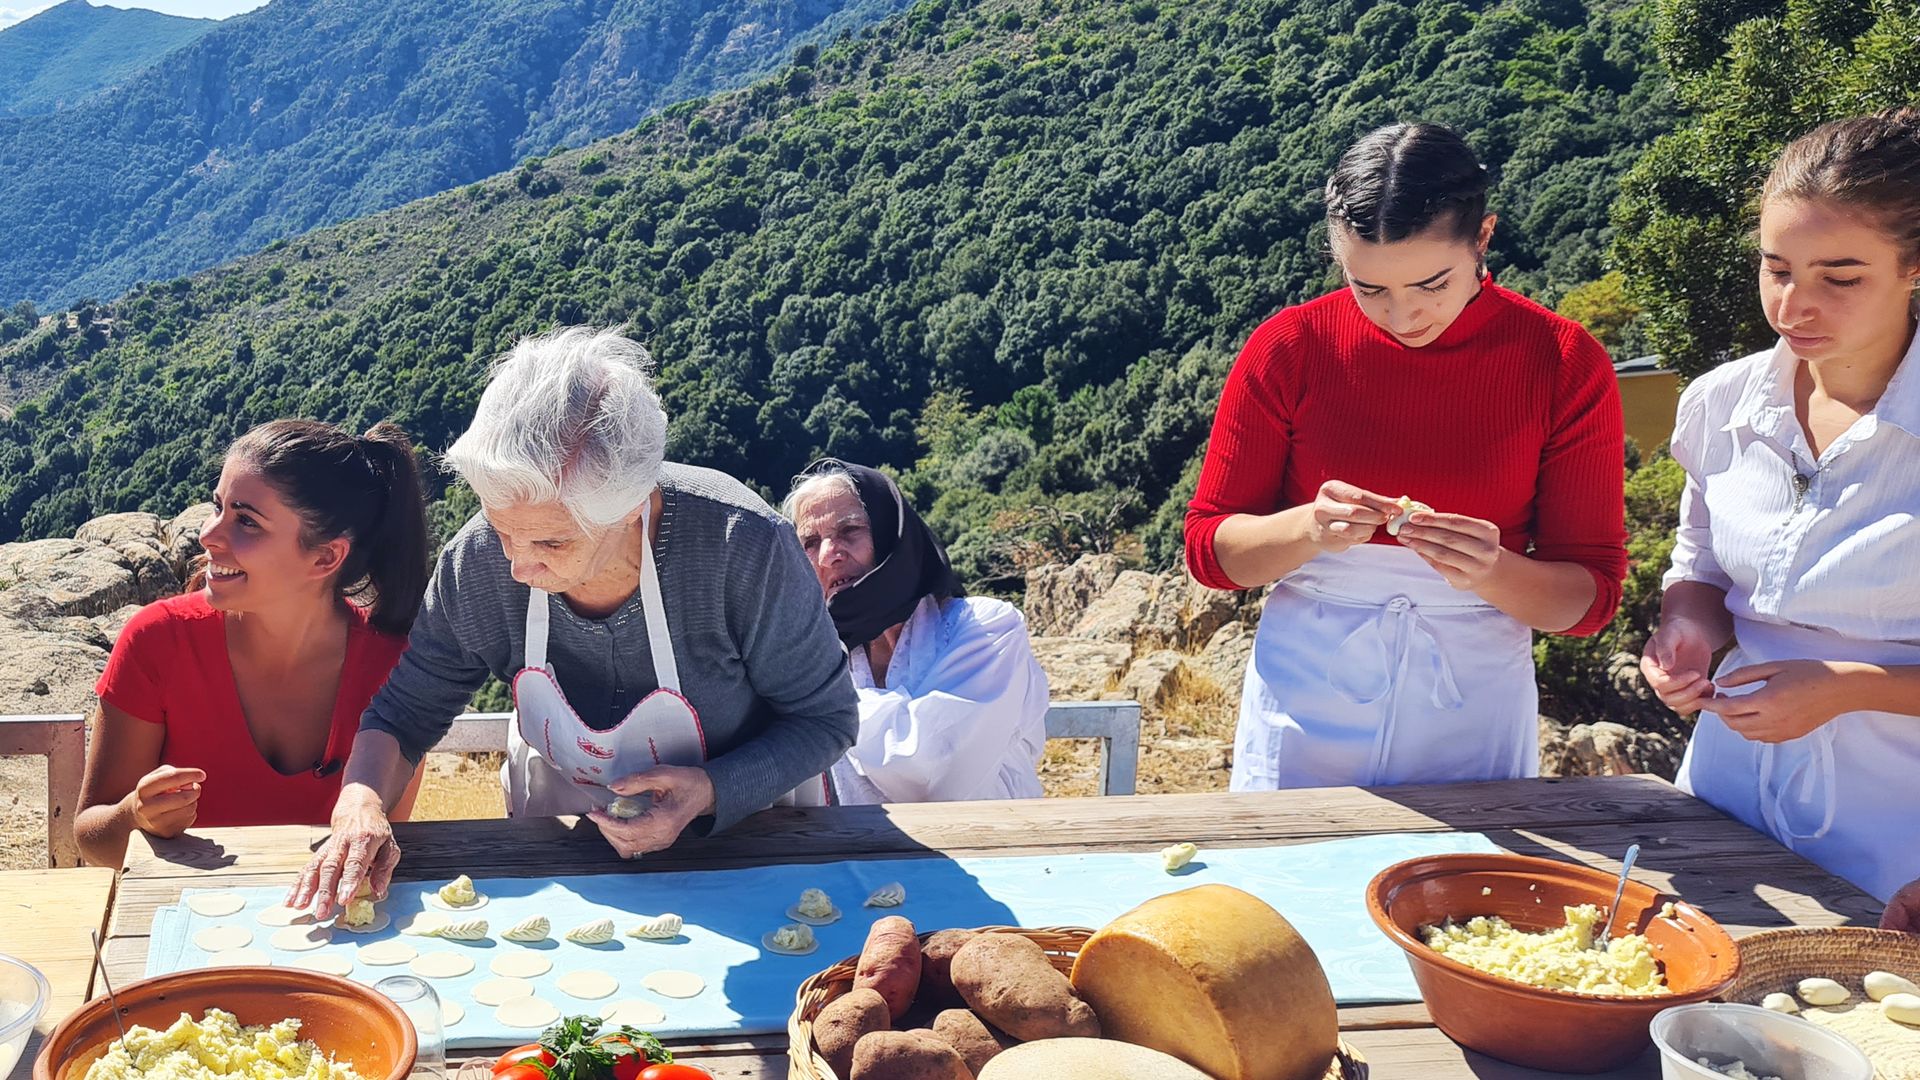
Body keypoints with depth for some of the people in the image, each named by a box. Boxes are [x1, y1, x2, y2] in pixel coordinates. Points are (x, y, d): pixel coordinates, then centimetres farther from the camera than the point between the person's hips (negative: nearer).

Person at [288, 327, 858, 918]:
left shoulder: (745, 549, -31)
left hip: (742, 819, -2)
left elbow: (824, 716, -16)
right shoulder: (477, 560, -21)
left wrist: (710, 792, -32)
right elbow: (406, 706, -6)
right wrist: (360, 806, -27)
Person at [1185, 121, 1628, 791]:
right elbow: (1207, 547, -3)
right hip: (1305, 704, 0)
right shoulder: (1289, 347, -7)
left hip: (1474, 721, 0)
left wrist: (1491, 571, -24)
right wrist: (1310, 529, -23)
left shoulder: (1566, 364, -6)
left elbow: (1591, 596, -4)